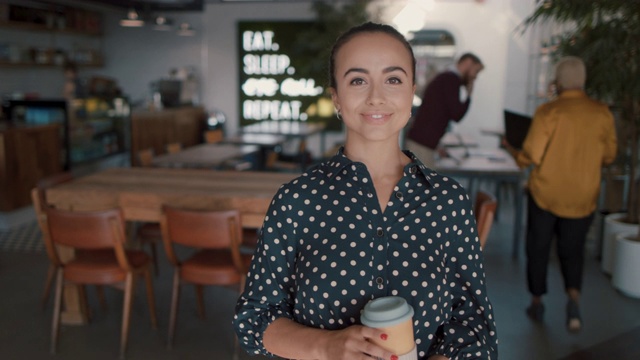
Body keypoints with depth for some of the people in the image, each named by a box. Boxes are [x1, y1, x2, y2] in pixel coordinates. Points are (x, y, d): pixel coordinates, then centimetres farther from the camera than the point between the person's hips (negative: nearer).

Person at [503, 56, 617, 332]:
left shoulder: (548, 112, -15)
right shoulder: (602, 113, -3)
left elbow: (529, 157, -16)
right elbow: (608, 157, 5)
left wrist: (510, 148, 4)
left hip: (545, 193, -3)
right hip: (582, 198, 3)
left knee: (538, 248, 15)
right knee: (572, 250, 17)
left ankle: (537, 302, 25)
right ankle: (573, 297, -5)